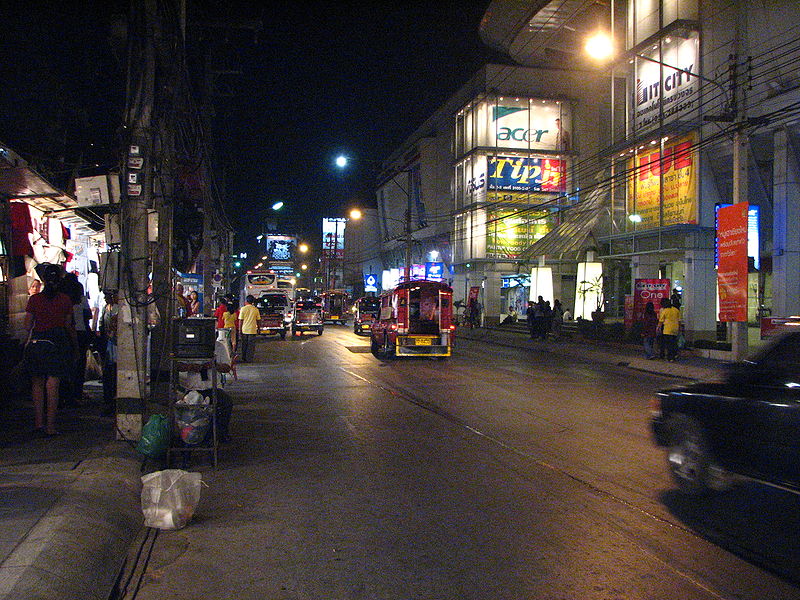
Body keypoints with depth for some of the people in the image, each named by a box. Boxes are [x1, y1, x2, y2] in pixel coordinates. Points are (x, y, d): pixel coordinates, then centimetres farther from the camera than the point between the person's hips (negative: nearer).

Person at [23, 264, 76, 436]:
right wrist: (75, 342, 15)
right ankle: (50, 425, 1)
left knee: (37, 383, 13)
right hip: (58, 343, -1)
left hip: (37, 342, 1)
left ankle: (39, 422, 14)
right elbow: (68, 325, 1)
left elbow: (27, 326, -2)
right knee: (53, 384, 1)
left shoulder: (34, 299, -4)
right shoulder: (65, 300, -4)